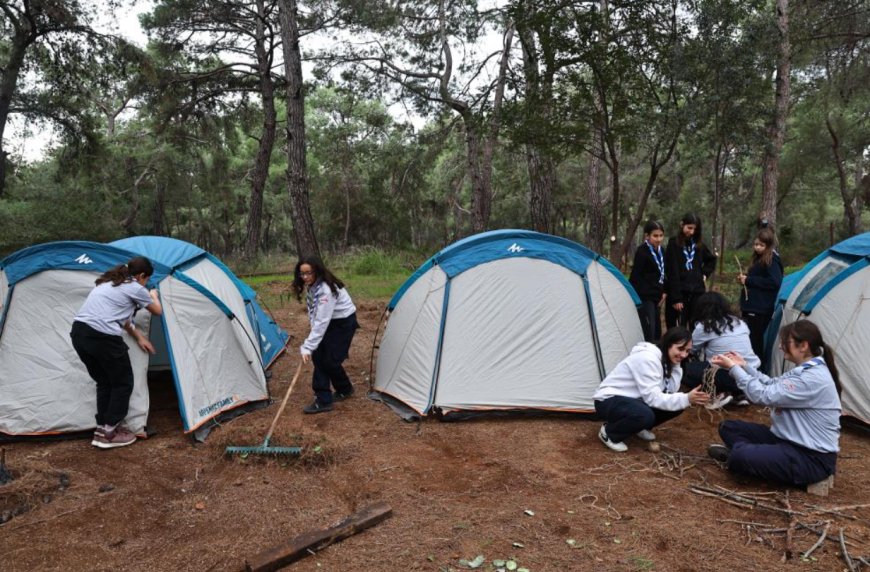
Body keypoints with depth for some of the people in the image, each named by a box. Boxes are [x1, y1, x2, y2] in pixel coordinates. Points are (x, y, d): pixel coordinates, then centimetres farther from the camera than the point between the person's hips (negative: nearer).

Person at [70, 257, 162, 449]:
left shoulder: (107, 283, 25)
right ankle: (108, 433, 14)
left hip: (78, 333, 8)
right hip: (102, 337, -8)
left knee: (104, 382, 23)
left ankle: (102, 428, 26)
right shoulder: (135, 288, 2)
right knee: (123, 383, 10)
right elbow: (157, 311, 18)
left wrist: (139, 337, 35)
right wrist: (154, 296, 39)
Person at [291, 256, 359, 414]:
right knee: (318, 356, -3)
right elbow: (314, 313, 7)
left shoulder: (325, 289, -32)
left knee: (330, 360, -8)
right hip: (330, 322, 8)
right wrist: (310, 346, -2)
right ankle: (323, 400, 4)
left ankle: (345, 390, 22)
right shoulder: (311, 286, -4)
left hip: (344, 322, -8)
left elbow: (321, 322, -35)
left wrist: (307, 347, -36)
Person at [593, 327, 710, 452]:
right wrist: (686, 399, -37)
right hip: (609, 401, -9)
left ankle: (639, 427, 13)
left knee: (677, 405, -6)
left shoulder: (666, 359, 1)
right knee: (645, 415, -37)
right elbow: (653, 398, -30)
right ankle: (608, 432, -10)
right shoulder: (647, 358, -27)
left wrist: (675, 365, -12)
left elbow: (672, 391, -6)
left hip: (633, 400, 9)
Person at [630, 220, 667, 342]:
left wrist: (663, 292, 9)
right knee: (648, 331, -13)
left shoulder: (661, 251, 11)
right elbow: (636, 277, -14)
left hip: (656, 297, 8)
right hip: (645, 297, -8)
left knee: (657, 330, 12)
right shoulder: (642, 252, -13)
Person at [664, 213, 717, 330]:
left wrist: (705, 274, 11)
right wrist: (676, 298, -15)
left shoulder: (699, 244, 10)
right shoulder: (674, 244, -4)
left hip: (697, 292, 4)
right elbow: (672, 273, -9)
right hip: (680, 292, -4)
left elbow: (712, 259, 30)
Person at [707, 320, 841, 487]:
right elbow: (772, 386, 14)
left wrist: (733, 368, -16)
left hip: (813, 458, -10)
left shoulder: (813, 379, -25)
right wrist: (743, 365, 4)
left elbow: (764, 395, -24)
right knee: (729, 427, 7)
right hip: (790, 441, 10)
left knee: (740, 456, -31)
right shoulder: (805, 369, 7)